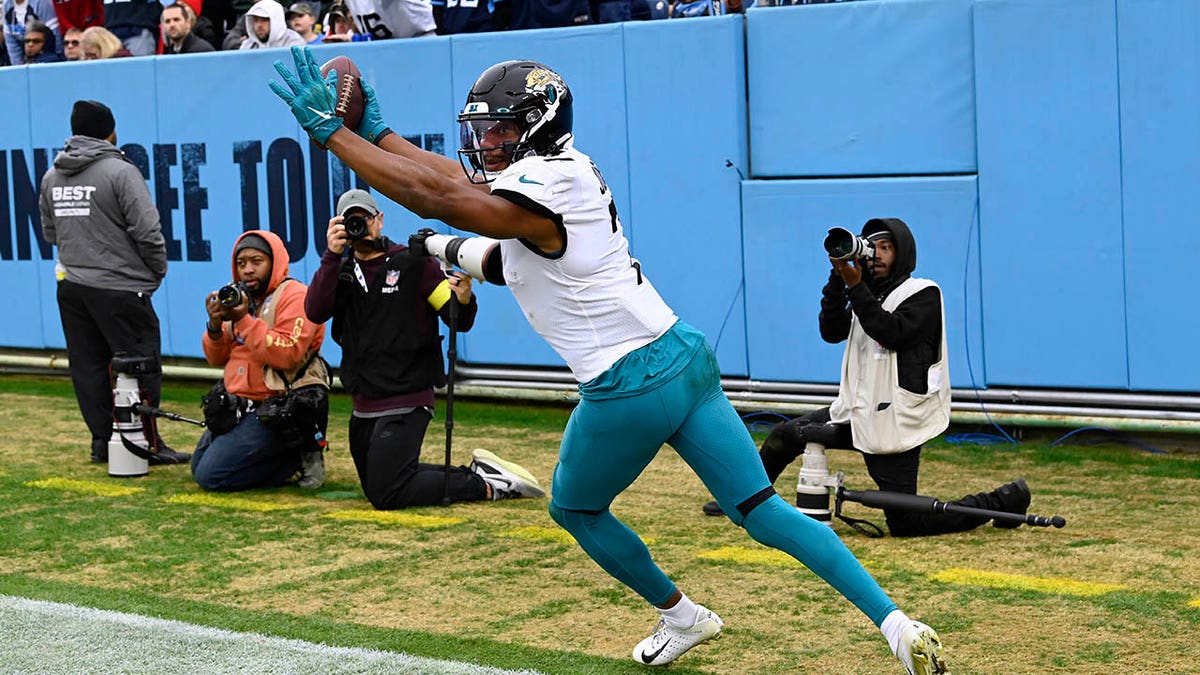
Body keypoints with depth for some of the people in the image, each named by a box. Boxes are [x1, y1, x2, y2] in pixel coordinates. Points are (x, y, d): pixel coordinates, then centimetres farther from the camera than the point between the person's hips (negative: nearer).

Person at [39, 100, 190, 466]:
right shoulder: (120, 172, -12)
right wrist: (157, 271, 1)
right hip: (120, 289, -7)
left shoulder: (52, 176, 10)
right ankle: (146, 444, 1)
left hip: (71, 287, 7)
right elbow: (147, 231, -14)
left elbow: (50, 232, 18)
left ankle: (103, 441, 14)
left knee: (88, 367, 10)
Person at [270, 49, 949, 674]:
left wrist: (333, 132, -16)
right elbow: (455, 179, 18)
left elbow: (431, 196, -20)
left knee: (575, 508, 20)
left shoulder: (537, 199, -16)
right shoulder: (573, 171, 11)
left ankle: (680, 614, 31)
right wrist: (374, 130, 18)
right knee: (765, 511, 6)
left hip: (628, 388, -8)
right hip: (687, 359, 8)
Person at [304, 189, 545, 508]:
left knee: (387, 494, -17)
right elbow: (315, 312, -11)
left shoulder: (413, 263, -6)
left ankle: (488, 485, -4)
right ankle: (478, 473, 22)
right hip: (365, 407, 7)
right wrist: (332, 254, -18)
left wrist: (464, 299, -32)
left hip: (406, 402, -7)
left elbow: (459, 322, -9)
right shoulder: (340, 270, 7)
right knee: (375, 486, 17)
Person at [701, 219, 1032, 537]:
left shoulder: (924, 294, -5)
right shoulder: (869, 296, 16)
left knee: (904, 524, -10)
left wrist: (855, 285, -22)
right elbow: (831, 331, 2)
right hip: (858, 413, 7)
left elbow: (892, 333, -21)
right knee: (785, 434, 7)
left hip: (894, 424, -7)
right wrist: (839, 278, -7)